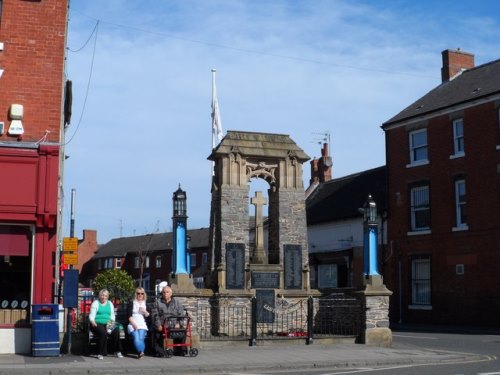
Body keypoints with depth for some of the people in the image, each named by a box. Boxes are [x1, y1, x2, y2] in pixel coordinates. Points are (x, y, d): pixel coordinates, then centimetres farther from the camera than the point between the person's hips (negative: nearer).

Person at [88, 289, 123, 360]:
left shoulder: (110, 304, 20)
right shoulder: (96, 303, 7)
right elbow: (91, 315, -2)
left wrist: (112, 322, -3)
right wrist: (93, 322, -22)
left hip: (108, 324, 4)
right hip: (98, 324, -4)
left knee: (116, 331, -28)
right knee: (103, 332, -37)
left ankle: (117, 351, -16)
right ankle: (100, 353, -28)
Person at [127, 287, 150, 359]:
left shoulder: (145, 304, 22)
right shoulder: (132, 303, 12)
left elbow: (148, 315, 17)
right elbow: (129, 316, 2)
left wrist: (145, 311, -3)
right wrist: (133, 324, -12)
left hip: (142, 324, 3)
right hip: (133, 324, -3)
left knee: (141, 338, -25)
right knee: (136, 338, -29)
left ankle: (140, 353, -34)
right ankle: (141, 352, -44)